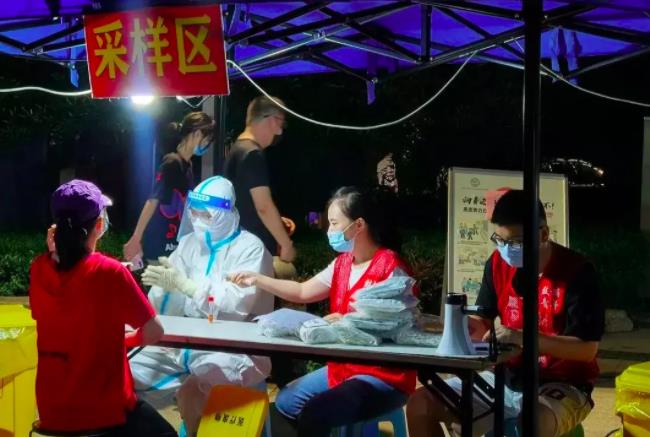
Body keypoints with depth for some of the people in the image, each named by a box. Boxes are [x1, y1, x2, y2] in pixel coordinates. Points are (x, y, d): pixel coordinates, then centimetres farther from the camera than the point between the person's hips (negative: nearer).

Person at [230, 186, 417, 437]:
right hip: (344, 367, 9)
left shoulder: (391, 269, -19)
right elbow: (302, 292, 17)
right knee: (286, 401, 9)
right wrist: (257, 279, 9)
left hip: (384, 376, -9)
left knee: (313, 414, -25)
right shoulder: (342, 264, 9)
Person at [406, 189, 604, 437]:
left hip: (562, 385, -6)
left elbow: (587, 349, -19)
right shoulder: (498, 264, 0)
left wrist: (522, 338, -30)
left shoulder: (576, 272, -16)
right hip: (507, 378, 6)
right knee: (421, 405, -7)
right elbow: (485, 320, 11)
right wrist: (474, 328, -15)